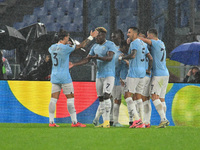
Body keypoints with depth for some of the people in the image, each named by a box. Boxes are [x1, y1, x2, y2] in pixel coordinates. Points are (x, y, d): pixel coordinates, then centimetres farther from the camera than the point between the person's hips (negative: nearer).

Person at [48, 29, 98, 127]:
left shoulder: (52, 48, 6)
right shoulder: (66, 48, -12)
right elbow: (82, 45, -7)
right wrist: (91, 37, 6)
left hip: (54, 77, 6)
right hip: (64, 77, -6)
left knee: (53, 99, 4)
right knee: (70, 98, 1)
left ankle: (51, 121, 1)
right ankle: (74, 122, 2)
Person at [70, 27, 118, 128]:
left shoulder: (110, 45, -6)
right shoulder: (95, 47, 15)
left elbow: (110, 58, -21)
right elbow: (87, 60, 17)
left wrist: (98, 57, -35)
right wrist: (74, 64, 7)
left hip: (109, 75, -6)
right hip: (99, 75, 6)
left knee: (106, 96, -16)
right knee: (101, 99, 4)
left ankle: (107, 121, -16)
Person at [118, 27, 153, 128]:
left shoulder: (134, 43, -11)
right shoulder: (143, 44, 16)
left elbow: (133, 55, -26)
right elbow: (150, 58, 20)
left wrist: (122, 57, -11)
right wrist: (149, 69, 31)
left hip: (134, 72, -9)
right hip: (142, 73, 9)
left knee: (128, 95, -7)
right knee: (138, 96, 11)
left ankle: (137, 119, -18)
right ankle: (141, 122, 6)